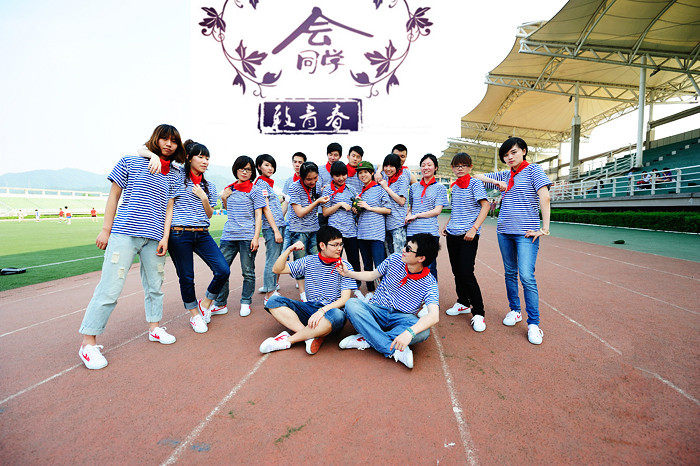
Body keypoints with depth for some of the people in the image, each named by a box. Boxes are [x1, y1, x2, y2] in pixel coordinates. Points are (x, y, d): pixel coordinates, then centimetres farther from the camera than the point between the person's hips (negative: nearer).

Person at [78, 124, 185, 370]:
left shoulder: (174, 174, 13)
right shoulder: (131, 161, 4)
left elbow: (168, 207, 12)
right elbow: (114, 196, 5)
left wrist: (165, 237, 3)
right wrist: (105, 230, 1)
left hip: (154, 237, 4)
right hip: (124, 233, -4)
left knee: (154, 285, 12)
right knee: (110, 287, -7)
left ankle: (154, 327, 29)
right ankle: (88, 343, 3)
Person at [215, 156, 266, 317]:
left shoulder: (255, 190, 1)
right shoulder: (229, 189, 15)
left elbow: (258, 215, -3)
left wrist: (256, 237, -12)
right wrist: (224, 198, 9)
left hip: (247, 236, -4)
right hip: (228, 236, 4)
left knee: (248, 272, 3)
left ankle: (246, 303, 18)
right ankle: (220, 304, 15)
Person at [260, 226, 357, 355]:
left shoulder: (345, 267, -2)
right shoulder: (309, 261, 6)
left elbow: (345, 299, -11)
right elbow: (277, 269, 5)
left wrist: (322, 311, -27)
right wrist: (289, 250, -10)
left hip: (331, 310, -3)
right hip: (310, 308, 3)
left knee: (337, 315, -40)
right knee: (274, 301, -15)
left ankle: (287, 340, -26)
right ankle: (312, 336, -28)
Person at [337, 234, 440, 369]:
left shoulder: (429, 283, -14)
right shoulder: (395, 259, -4)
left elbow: (434, 316, -28)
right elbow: (372, 275, 13)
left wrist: (410, 332, -44)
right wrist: (348, 273, 3)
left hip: (402, 317, -2)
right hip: (377, 310, 2)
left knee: (423, 332, -33)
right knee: (351, 304, -28)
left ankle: (366, 339, -29)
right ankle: (394, 350, -34)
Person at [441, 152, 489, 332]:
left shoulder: (475, 183, -4)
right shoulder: (454, 187, 16)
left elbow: (485, 206, -13)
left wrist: (474, 228, -21)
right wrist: (447, 224, 15)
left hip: (468, 235, -7)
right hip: (452, 234, 7)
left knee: (466, 273, -11)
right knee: (456, 271, 11)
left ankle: (478, 313, -1)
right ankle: (463, 303, 28)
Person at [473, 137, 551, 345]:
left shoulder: (533, 170, -1)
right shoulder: (504, 175, 14)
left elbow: (544, 198, -10)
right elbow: (477, 177, 19)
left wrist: (544, 228, -16)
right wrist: (496, 182, 1)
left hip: (526, 232, -6)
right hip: (504, 230, 6)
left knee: (527, 276, -12)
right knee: (510, 273, 12)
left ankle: (533, 323, -5)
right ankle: (515, 310, 26)